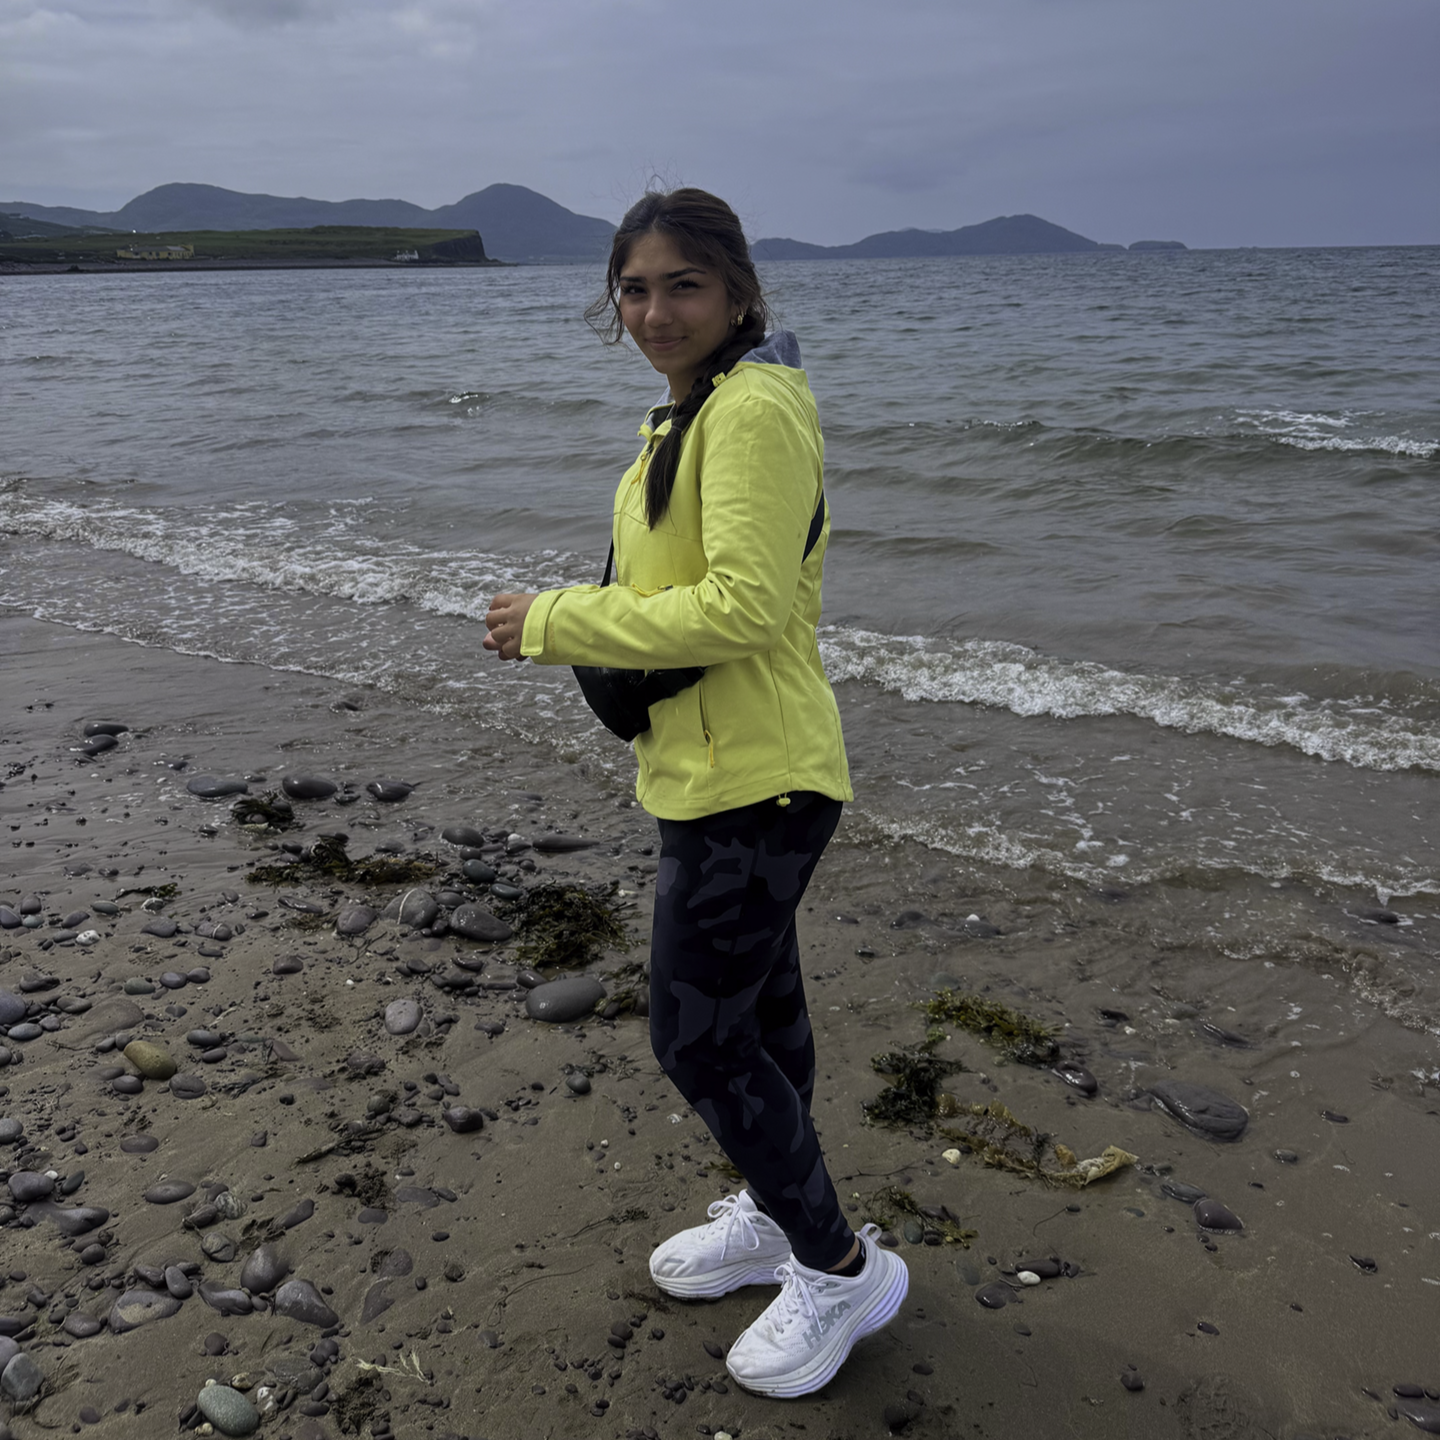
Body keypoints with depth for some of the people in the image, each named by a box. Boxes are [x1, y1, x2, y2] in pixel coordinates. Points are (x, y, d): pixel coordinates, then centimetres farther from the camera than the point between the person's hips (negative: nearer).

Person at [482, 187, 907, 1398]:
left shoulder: (755, 408, -19)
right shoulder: (692, 410, 14)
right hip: (724, 768, 10)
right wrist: (572, 622, 9)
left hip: (752, 781, -10)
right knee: (757, 1011, 22)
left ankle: (842, 1268, 19)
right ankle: (776, 1220, 42)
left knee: (697, 1036, 0)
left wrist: (557, 624, -19)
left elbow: (745, 606, -26)